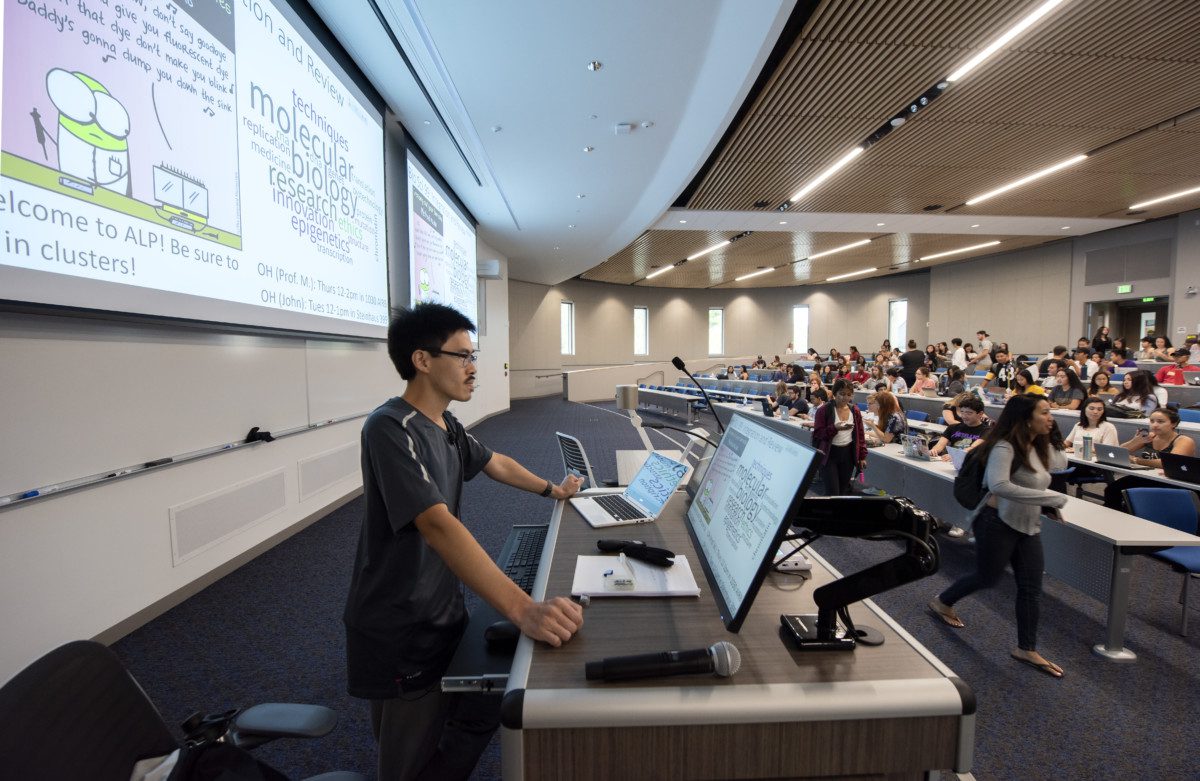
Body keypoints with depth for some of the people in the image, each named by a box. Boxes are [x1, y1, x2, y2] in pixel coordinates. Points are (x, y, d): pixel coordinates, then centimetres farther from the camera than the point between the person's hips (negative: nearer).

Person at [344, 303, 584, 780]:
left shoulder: (446, 426, 2)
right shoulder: (392, 428, -25)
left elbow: (496, 464, 20)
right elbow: (439, 526, -37)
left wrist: (552, 491, 27)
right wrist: (524, 611, -43)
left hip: (444, 614, 8)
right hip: (400, 637, -8)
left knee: (489, 708, 18)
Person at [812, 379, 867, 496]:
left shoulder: (855, 411, 7)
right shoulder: (824, 409, -7)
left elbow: (860, 435, 11)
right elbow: (817, 433, -10)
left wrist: (862, 456, 7)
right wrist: (834, 428, -26)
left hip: (848, 454, 4)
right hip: (829, 454, -4)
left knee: (844, 490, 11)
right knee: (833, 492, -7)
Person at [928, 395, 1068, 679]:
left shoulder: (1042, 448, 4)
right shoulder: (1005, 447, -23)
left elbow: (1062, 463, 28)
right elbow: (999, 485, -37)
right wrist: (1049, 497, -34)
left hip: (1029, 525, 8)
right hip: (999, 522, -8)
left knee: (1031, 587, 9)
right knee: (987, 576, 8)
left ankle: (1026, 649, 22)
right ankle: (942, 602, 33)